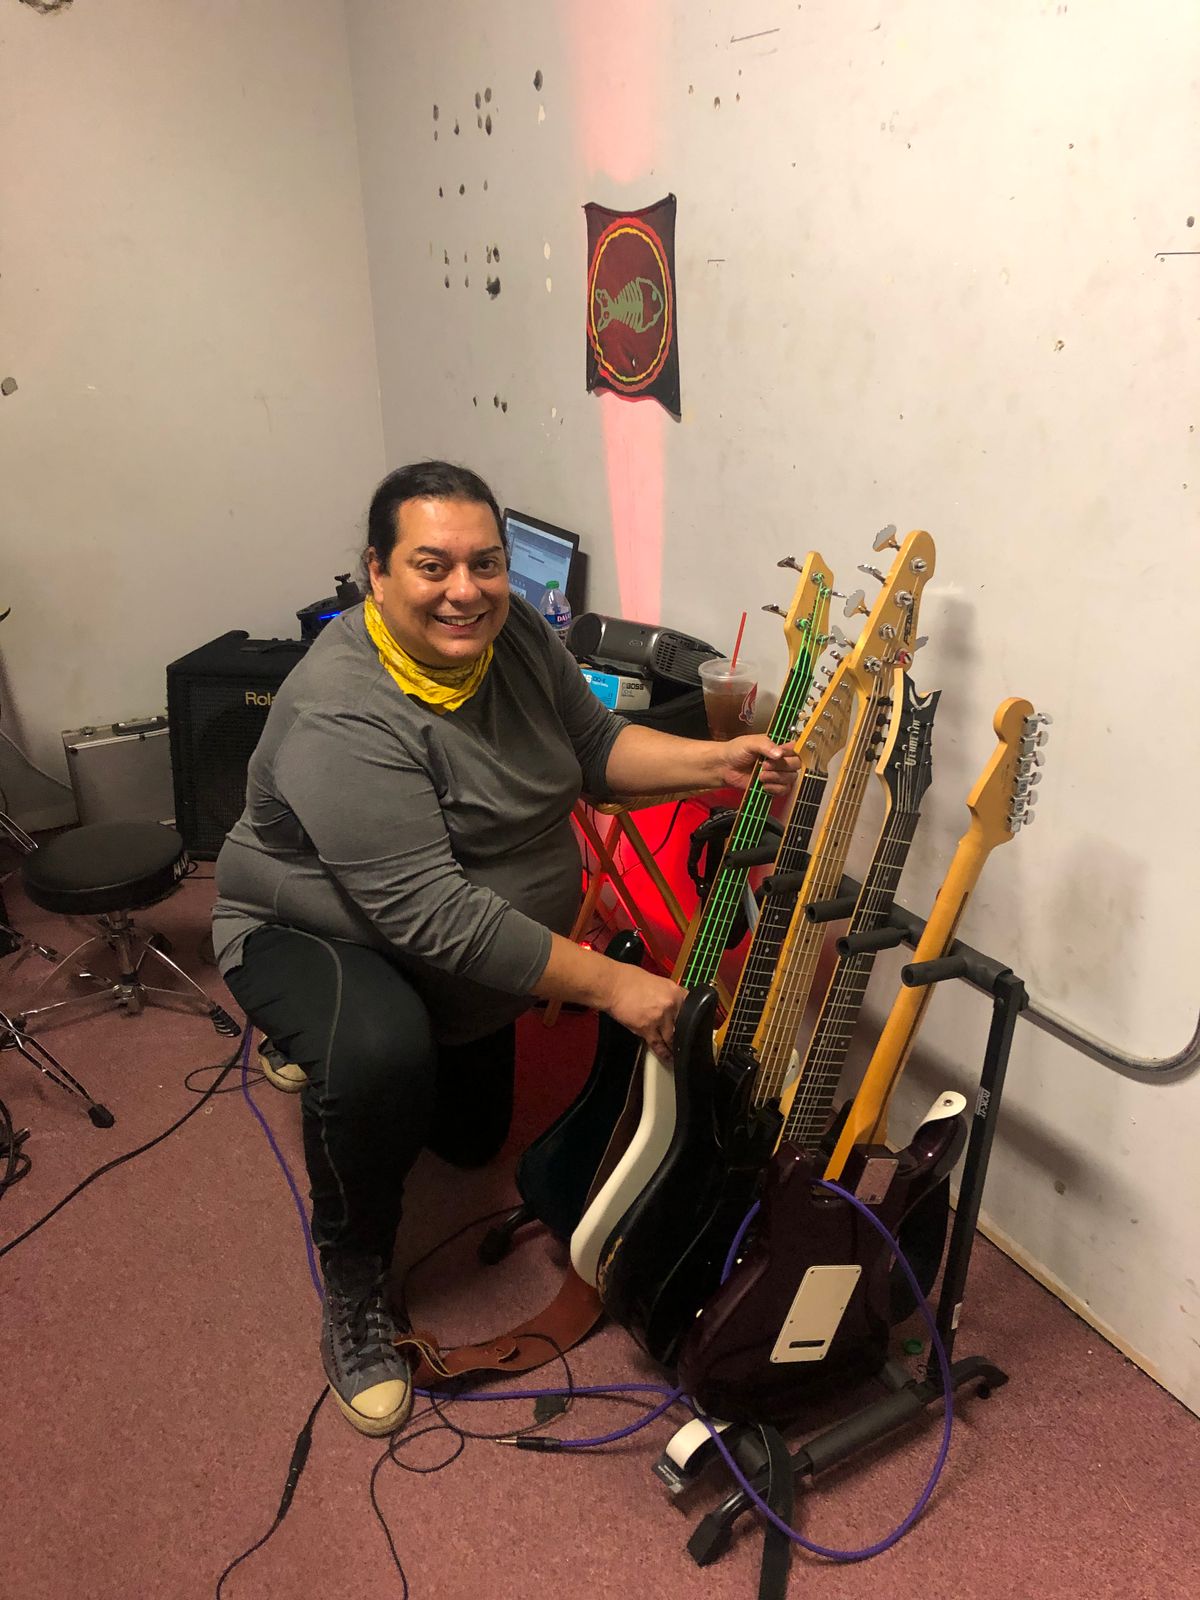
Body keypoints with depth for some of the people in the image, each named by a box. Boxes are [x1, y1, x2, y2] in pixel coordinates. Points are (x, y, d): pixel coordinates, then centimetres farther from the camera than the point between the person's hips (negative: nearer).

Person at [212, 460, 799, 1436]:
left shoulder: (512, 633, -12)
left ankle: (326, 1055, 46)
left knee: (474, 1138, 22)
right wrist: (607, 983, -37)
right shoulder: (342, 717, -35)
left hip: (474, 948, 8)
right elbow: (431, 914, -39)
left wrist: (717, 763, -16)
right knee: (381, 1058, -40)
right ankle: (354, 1289, -11)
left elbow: (594, 745, -1)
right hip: (317, 934, -7)